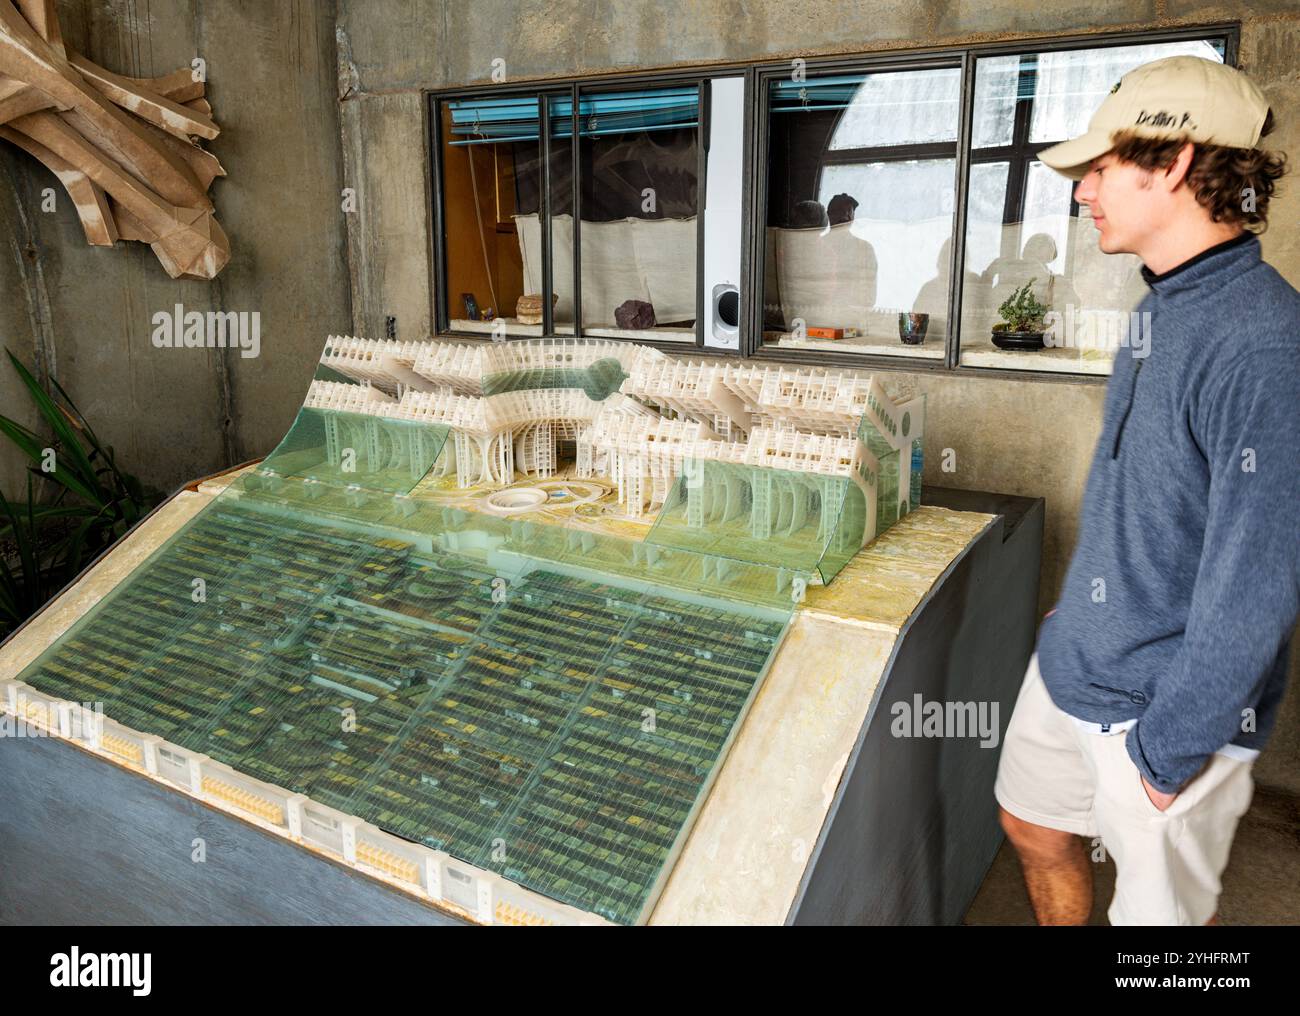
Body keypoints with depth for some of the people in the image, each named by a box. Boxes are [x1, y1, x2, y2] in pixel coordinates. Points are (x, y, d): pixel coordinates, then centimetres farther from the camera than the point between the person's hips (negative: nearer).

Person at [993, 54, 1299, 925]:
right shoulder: (1167, 309, 3)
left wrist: (1168, 751, -19)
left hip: (1165, 706, -8)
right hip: (1073, 661, 8)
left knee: (1163, 911, 13)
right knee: (1034, 827, 23)